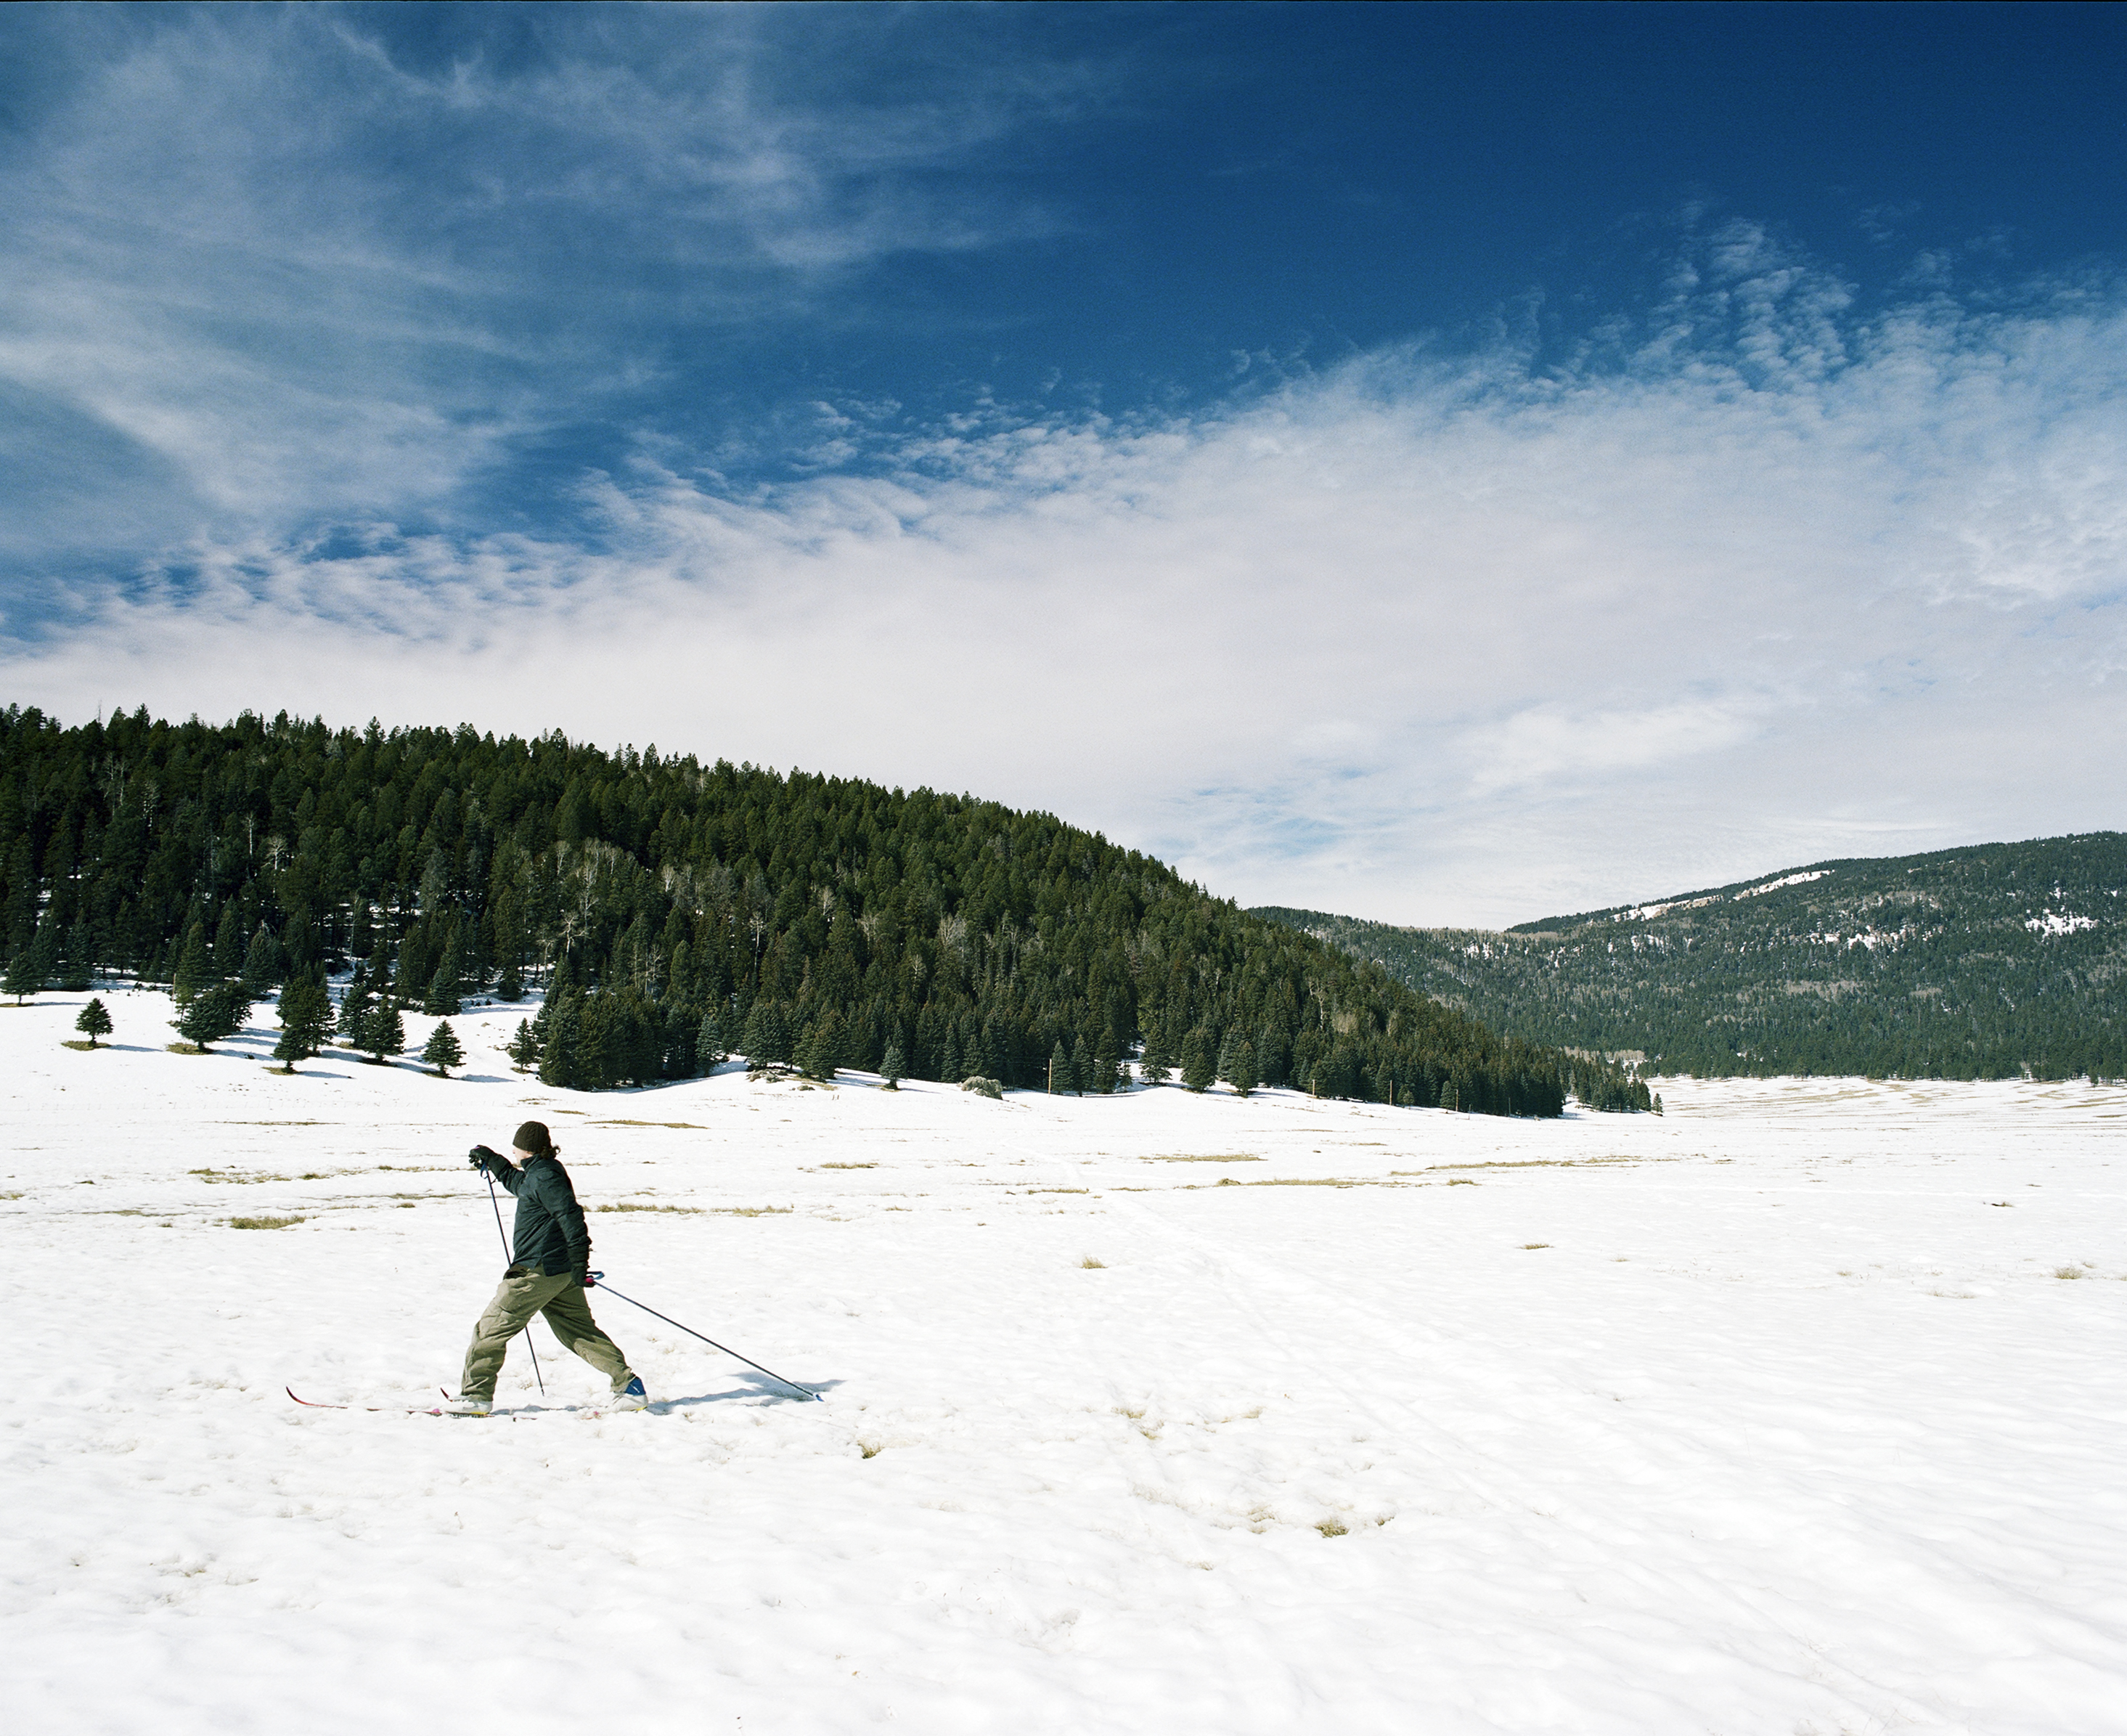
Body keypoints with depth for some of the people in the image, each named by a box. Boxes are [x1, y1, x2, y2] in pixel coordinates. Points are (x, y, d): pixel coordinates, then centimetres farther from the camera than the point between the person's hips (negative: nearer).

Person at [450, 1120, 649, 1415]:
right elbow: (518, 1183, 40)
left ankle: (476, 1395, 11)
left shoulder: (544, 1177, -15)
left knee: (491, 1329, 3)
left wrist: (579, 1262, -25)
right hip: (560, 1270, 10)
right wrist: (492, 1161, 40)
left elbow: (571, 1216, -23)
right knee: (580, 1331, 10)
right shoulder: (538, 1173, 16)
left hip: (538, 1270, -10)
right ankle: (628, 1384, 4)